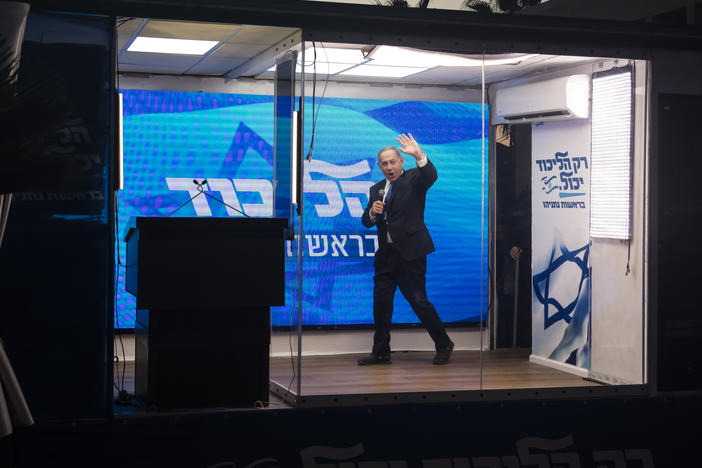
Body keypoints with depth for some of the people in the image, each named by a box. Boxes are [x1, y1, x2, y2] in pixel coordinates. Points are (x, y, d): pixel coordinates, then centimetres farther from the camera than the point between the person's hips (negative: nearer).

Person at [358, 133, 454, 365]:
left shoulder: (414, 179, -1)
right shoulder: (377, 189, 15)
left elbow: (431, 176, -24)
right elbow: (366, 222, 12)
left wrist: (418, 155, -39)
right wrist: (372, 212, -10)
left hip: (410, 251, -6)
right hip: (386, 253, 6)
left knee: (418, 300, -4)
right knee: (381, 301, 5)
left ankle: (443, 345, 12)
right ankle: (380, 352, 16)